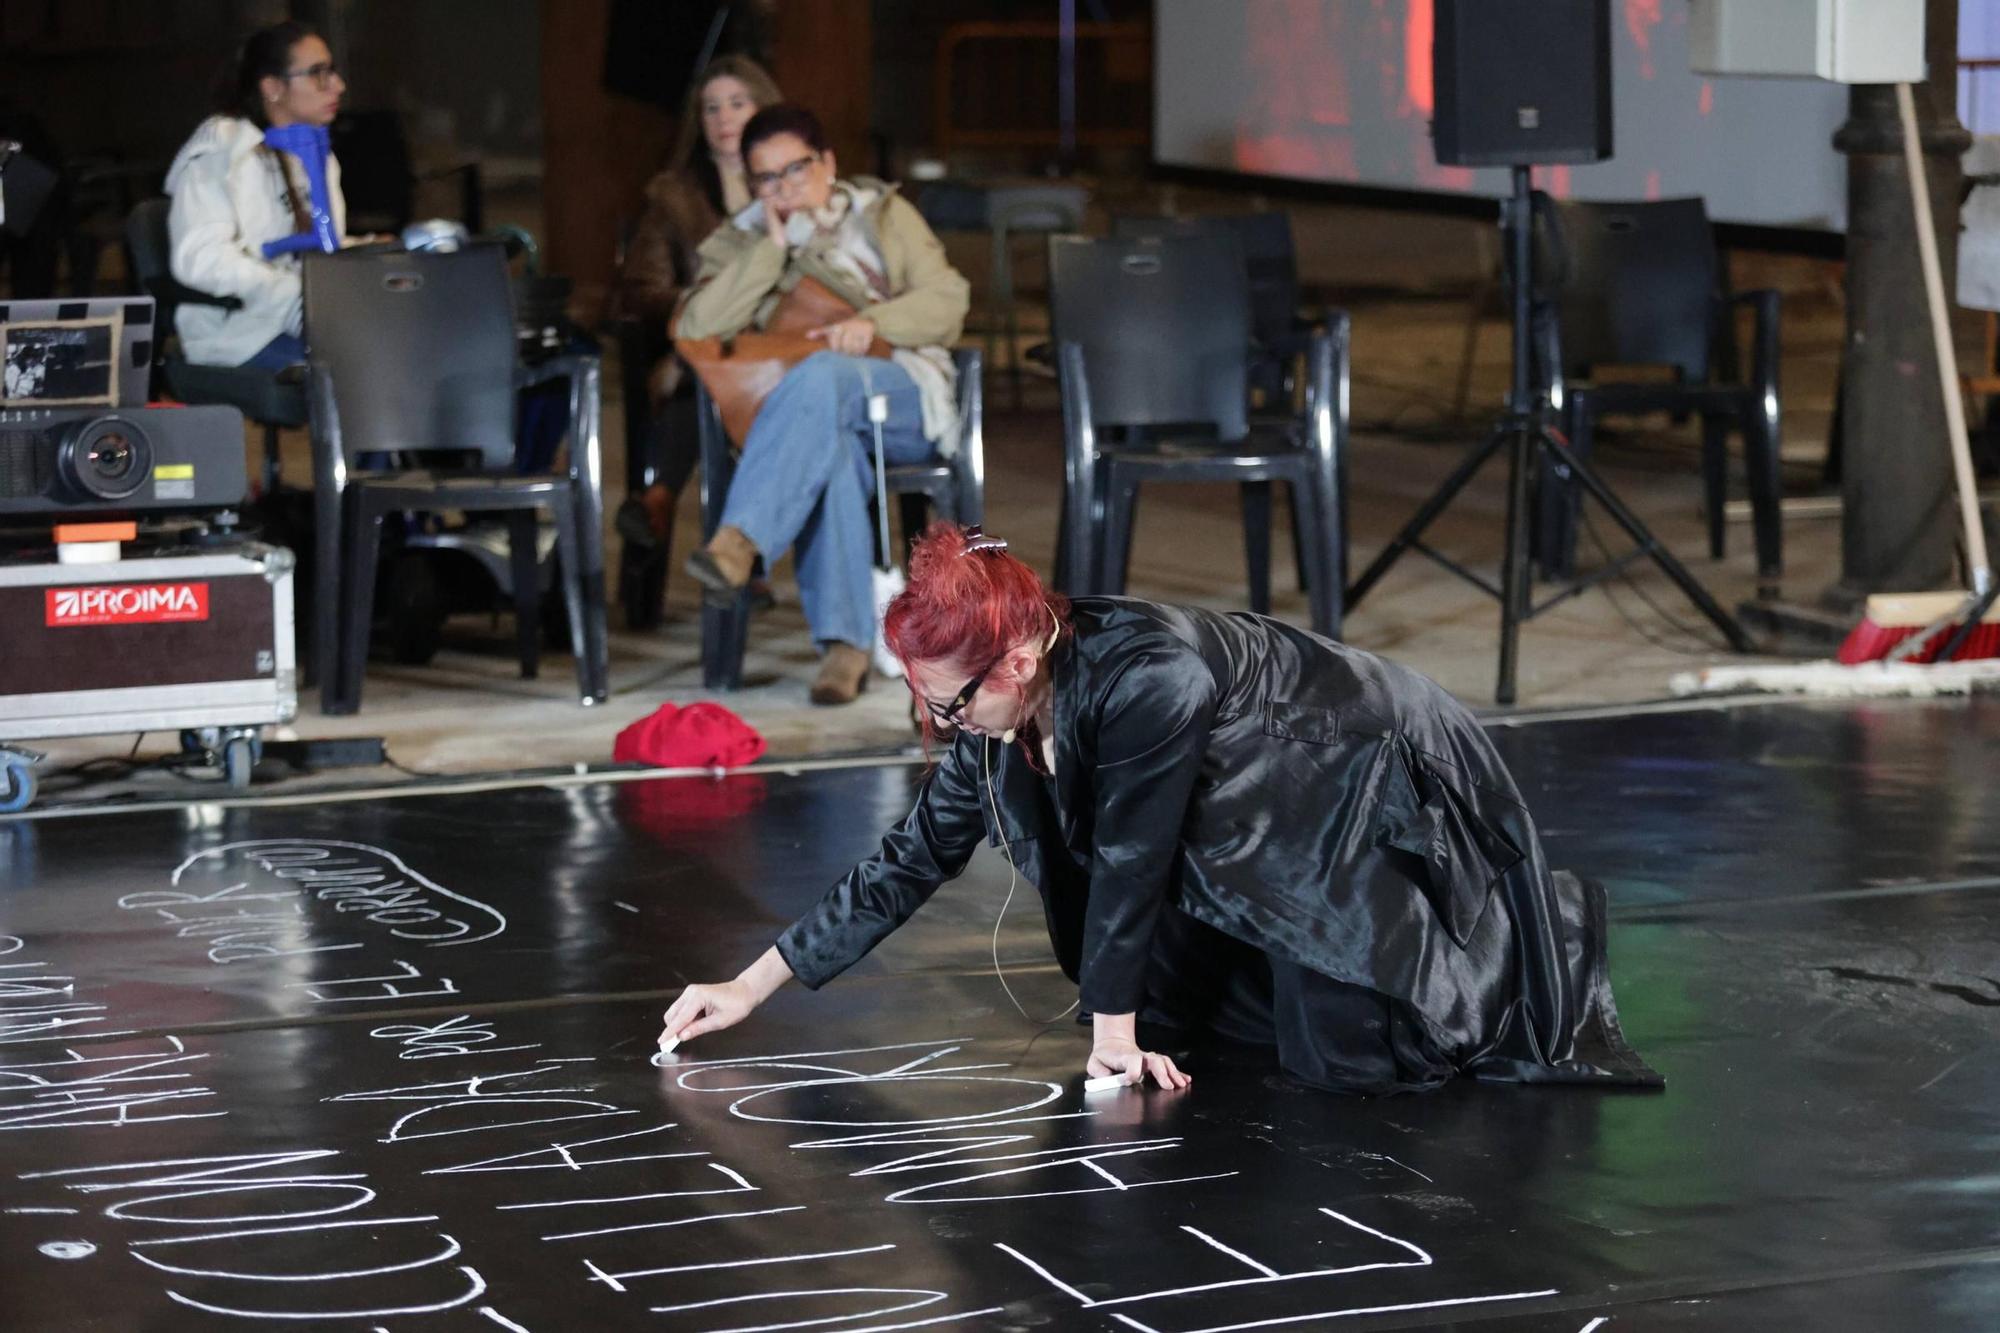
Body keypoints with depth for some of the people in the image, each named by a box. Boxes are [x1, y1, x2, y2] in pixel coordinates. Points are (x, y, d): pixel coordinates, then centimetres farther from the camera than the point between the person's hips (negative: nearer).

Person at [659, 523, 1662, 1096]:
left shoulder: (1147, 681, -37)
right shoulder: (1003, 724, -10)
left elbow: (1128, 864, -28)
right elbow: (906, 865, -2)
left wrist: (1114, 1032, -16)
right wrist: (749, 989, -1)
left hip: (1385, 783, -8)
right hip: (1285, 830, 8)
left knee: (1345, 1057, -15)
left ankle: (1547, 928, 11)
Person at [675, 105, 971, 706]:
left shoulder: (882, 214, 16)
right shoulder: (740, 243, 16)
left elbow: (948, 300, 5)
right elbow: (697, 328, -2)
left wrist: (873, 322, -15)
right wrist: (774, 247, -5)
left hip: (904, 401, 0)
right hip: (819, 411, 1)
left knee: (821, 375, -37)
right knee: (829, 448, -39)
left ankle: (739, 540, -50)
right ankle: (845, 642, -47)